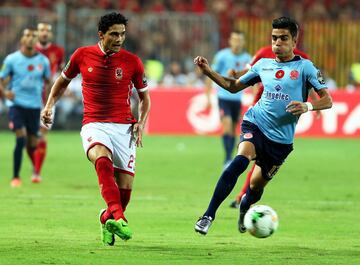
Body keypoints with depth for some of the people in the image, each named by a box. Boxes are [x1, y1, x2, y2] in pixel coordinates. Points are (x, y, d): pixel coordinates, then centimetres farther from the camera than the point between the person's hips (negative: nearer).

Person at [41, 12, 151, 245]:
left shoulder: (132, 62, 1)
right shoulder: (82, 55, 2)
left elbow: (144, 97, 13)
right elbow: (64, 80, 21)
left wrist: (141, 123, -2)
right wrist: (49, 105, 10)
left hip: (123, 127, 1)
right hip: (94, 125, -1)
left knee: (125, 187, -4)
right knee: (102, 159, -35)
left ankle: (107, 218, 30)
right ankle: (118, 217, -48)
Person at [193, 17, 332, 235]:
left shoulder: (304, 67, -2)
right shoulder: (263, 65, 10)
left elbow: (327, 100, -6)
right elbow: (233, 86, 21)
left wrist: (307, 106, -26)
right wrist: (208, 71, 8)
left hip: (281, 139, -1)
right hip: (256, 124, 1)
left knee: (257, 185, 9)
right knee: (241, 160, -29)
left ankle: (244, 207, 47)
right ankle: (209, 215, -30)